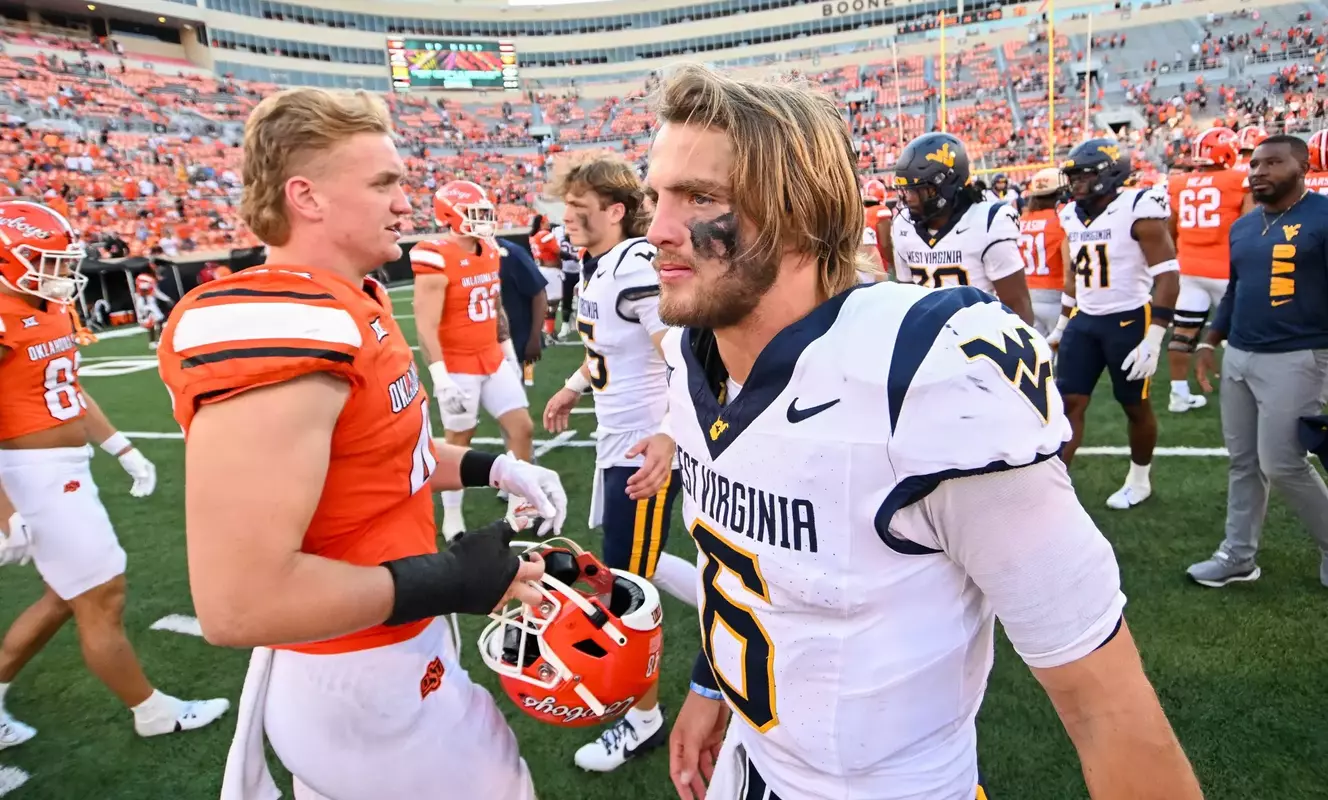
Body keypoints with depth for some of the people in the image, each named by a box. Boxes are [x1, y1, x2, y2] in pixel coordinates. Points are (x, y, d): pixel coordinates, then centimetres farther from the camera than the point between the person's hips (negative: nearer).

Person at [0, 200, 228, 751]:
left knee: (66, 596, 19)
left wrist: (125, 451, 18)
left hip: (67, 469, 9)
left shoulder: (52, 311, 9)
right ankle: (153, 713, 19)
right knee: (102, 598, 3)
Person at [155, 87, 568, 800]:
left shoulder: (349, 305, 3)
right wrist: (445, 581, -24)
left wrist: (489, 469, 6)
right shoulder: (280, 334, -29)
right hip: (365, 680, -9)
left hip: (366, 649, 9)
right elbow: (237, 602, -32)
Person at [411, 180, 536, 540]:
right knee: (458, 440, 6)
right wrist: (440, 376, -26)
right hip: (458, 366, -7)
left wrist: (509, 351, 18)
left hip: (493, 361, 7)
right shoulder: (436, 259, -19)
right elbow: (426, 326, -21)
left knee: (522, 427, 7)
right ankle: (452, 516, 23)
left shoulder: (490, 253, 6)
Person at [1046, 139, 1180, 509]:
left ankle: (1139, 480, 29)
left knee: (1135, 406, 9)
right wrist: (1062, 323, 21)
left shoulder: (1138, 210, -14)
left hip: (1129, 322, -6)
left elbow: (1167, 276, -15)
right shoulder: (1073, 216, 6)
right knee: (1068, 402, 0)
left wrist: (1154, 337, -20)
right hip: (1084, 322, 6)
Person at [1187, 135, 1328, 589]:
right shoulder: (1243, 227, 12)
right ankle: (1238, 555, 23)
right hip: (1239, 355, 7)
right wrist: (1210, 343, 17)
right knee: (1243, 460, 12)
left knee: (1282, 464, -4)